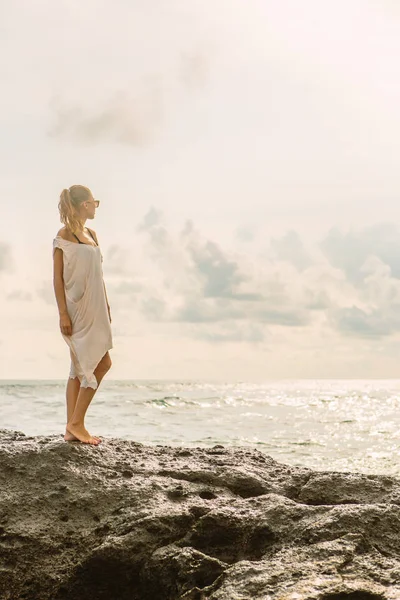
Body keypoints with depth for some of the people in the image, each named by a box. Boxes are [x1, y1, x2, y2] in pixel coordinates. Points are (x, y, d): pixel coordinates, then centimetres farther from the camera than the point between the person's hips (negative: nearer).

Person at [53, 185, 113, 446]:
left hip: (94, 309, 8)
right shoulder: (64, 236, -9)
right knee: (102, 363, -10)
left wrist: (106, 306, 16)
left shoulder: (92, 234, 13)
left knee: (81, 368, 8)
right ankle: (76, 423, -2)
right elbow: (58, 277, -12)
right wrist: (63, 314, -17)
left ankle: (73, 428, 12)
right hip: (77, 309, -8)